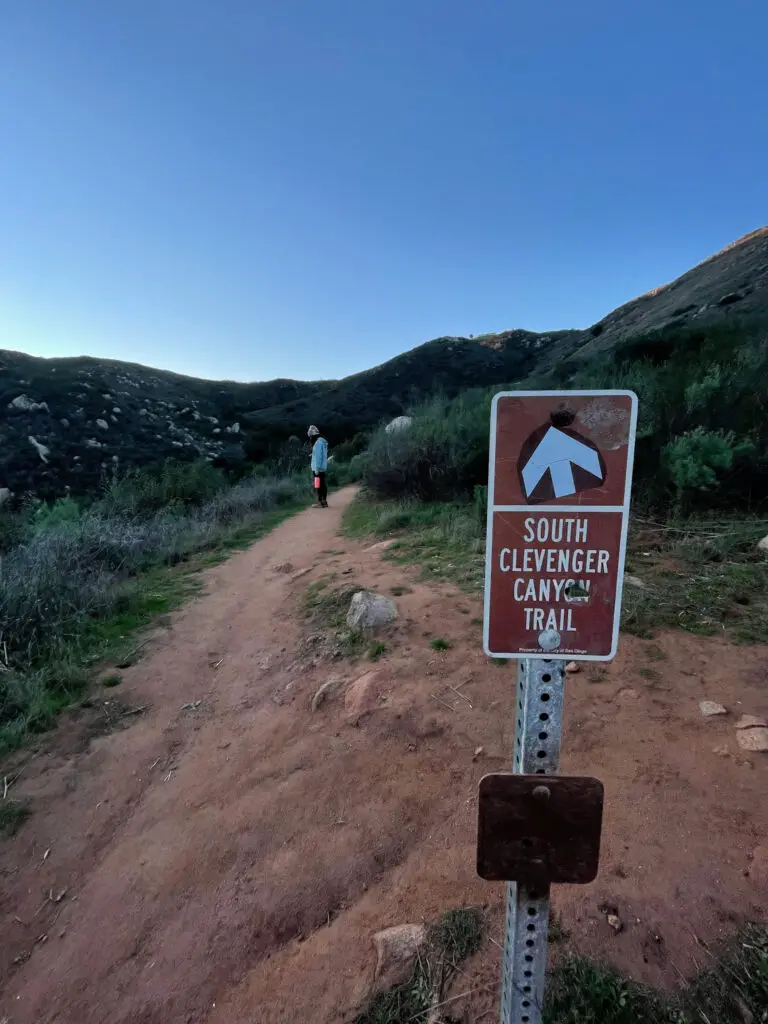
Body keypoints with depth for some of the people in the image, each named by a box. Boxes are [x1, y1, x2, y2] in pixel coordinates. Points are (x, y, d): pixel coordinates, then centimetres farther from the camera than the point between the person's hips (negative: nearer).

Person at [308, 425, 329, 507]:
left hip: (318, 468, -10)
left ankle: (320, 502, -7)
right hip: (323, 468, 10)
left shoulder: (318, 442, -13)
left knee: (319, 485, -7)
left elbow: (318, 456, -18)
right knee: (323, 485, 11)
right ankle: (324, 502, 16)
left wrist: (316, 468, -19)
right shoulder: (322, 441, 17)